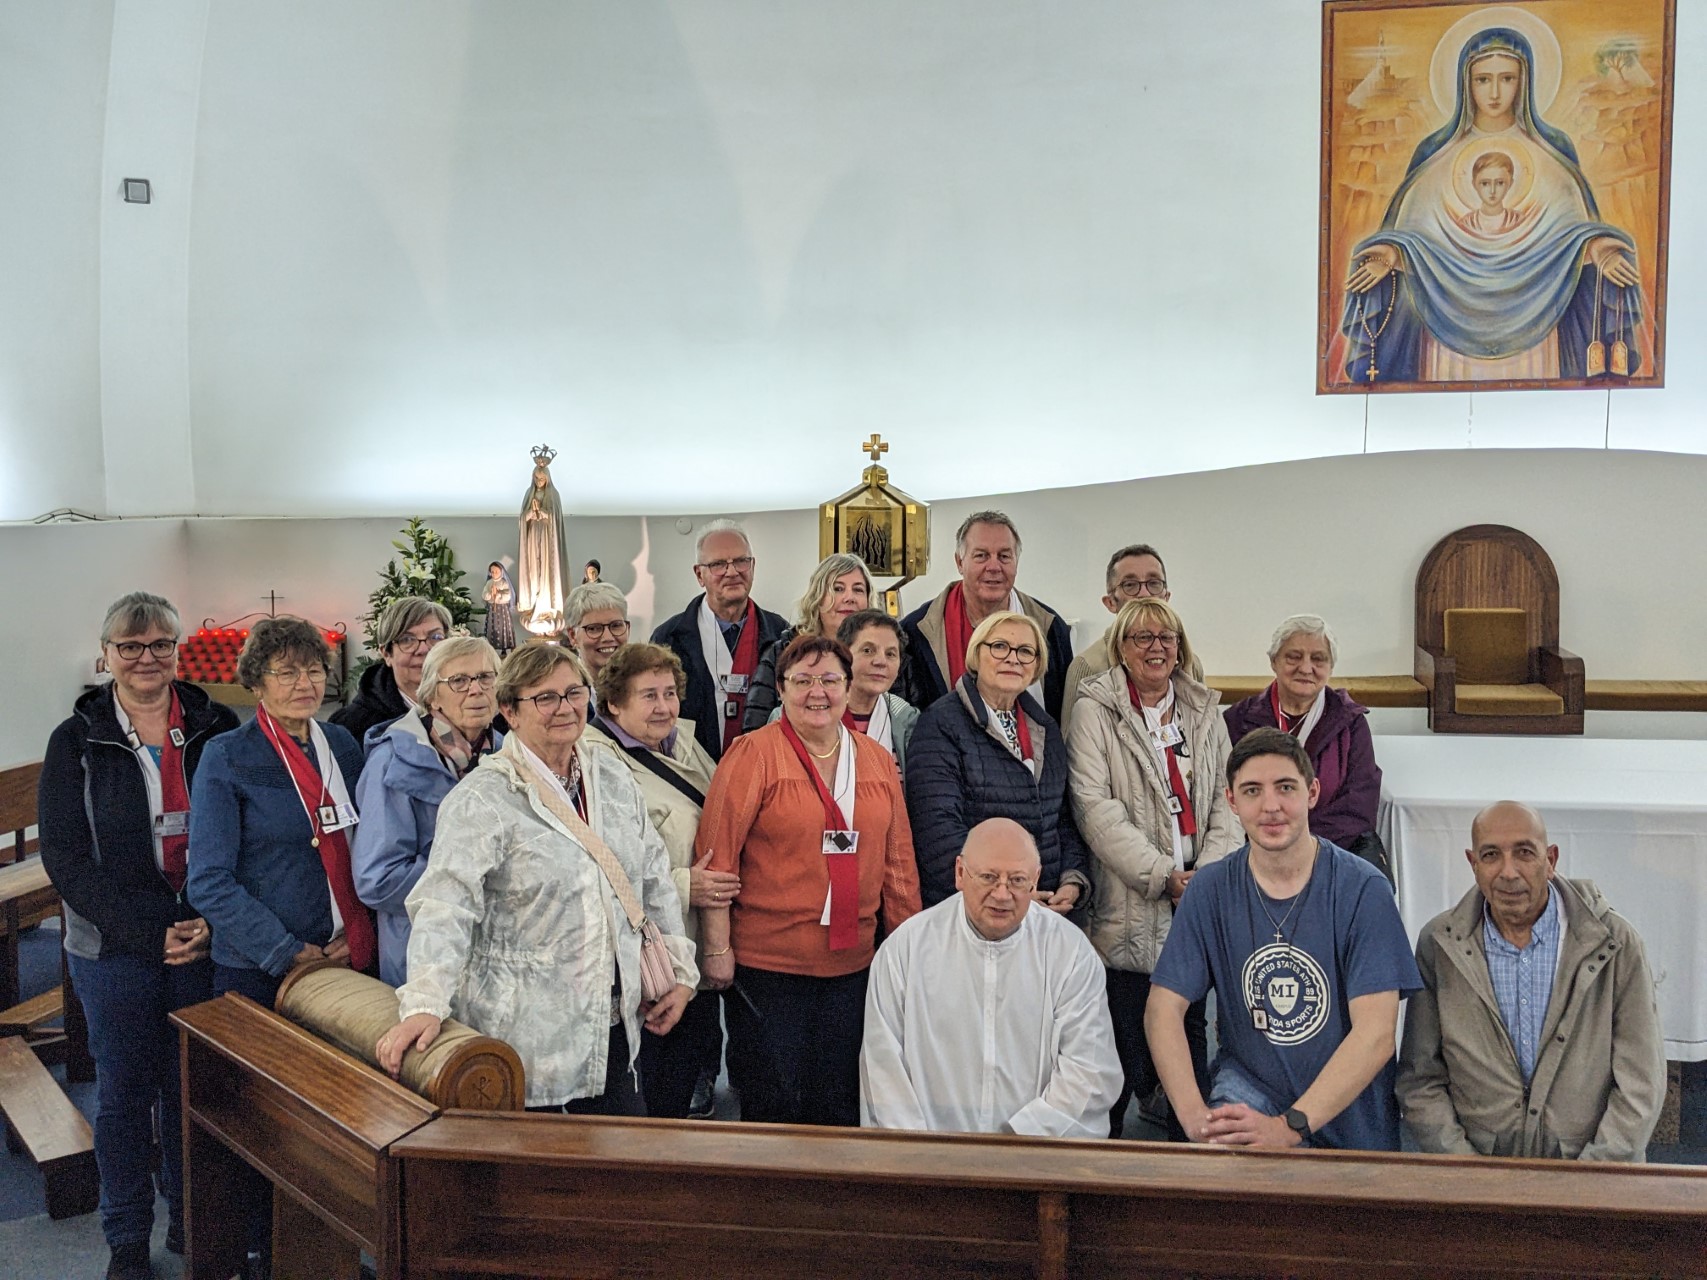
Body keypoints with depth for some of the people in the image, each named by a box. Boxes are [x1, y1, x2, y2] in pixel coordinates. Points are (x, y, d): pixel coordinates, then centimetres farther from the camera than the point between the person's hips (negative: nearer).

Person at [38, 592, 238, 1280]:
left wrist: (211, 921, -12)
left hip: (203, 939, 1)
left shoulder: (216, 728, 2)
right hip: (114, 948, -1)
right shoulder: (77, 741, 0)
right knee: (124, 1088, 9)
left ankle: (189, 1219, 29)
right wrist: (150, 931, -13)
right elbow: (65, 855, -5)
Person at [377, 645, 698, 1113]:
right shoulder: (481, 800, -12)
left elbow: (654, 880, 16)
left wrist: (679, 970, 15)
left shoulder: (613, 777, 8)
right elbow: (446, 906, -21)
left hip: (614, 1022, 6)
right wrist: (424, 1004, -33)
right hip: (524, 1036, -6)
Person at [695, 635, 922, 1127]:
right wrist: (717, 949, -11)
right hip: (765, 962, -4)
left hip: (851, 965, 4)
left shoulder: (877, 760, 8)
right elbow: (716, 854, -9)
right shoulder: (753, 754, -6)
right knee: (772, 1105, 4)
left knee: (839, 1107, 11)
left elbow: (898, 860, 12)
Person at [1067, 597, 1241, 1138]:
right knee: (1125, 1039, -4)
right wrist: (1162, 874, -14)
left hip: (1197, 906, 4)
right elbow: (1095, 807, -9)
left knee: (1192, 1029, 9)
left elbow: (1227, 799, 10)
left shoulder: (1205, 714, 15)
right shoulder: (1094, 712, -1)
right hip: (1128, 906, -4)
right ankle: (1109, 1145, 11)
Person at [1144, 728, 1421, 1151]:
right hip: (1247, 1081, -1)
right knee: (1224, 1148, -29)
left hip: (1351, 1119, 1)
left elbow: (1376, 1034, -16)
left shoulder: (1363, 889, -10)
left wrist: (1290, 1126, -26)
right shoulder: (1211, 889, -2)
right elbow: (1163, 1008, -5)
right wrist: (1193, 1114, -21)